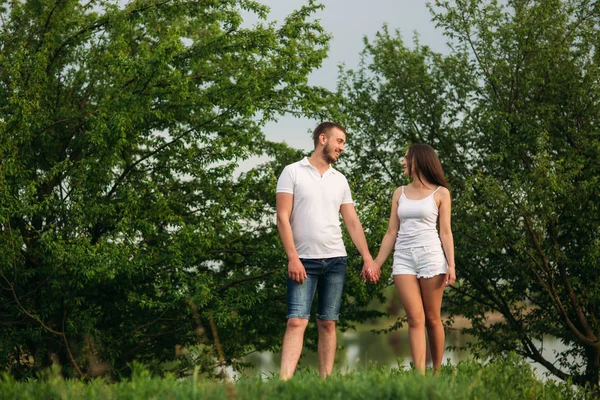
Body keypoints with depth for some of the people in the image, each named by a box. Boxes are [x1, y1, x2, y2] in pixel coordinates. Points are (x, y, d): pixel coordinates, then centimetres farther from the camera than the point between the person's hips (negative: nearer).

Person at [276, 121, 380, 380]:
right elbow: (283, 217, -6)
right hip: (304, 261, -4)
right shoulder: (293, 172, -1)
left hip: (335, 260, 5)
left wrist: (368, 259, 4)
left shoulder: (340, 180, 13)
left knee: (328, 323, 5)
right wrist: (292, 258, -14)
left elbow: (352, 222, 13)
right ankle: (284, 381, -20)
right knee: (297, 321, -14)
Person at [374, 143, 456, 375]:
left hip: (431, 255, -2)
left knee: (432, 318, 2)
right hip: (403, 258, 2)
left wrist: (451, 265, -8)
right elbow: (391, 232, 14)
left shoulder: (440, 193, 6)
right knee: (415, 319, -7)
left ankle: (437, 372, 11)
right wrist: (376, 264, 8)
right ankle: (419, 375, -13)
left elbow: (445, 232, 2)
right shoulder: (400, 193, 15)